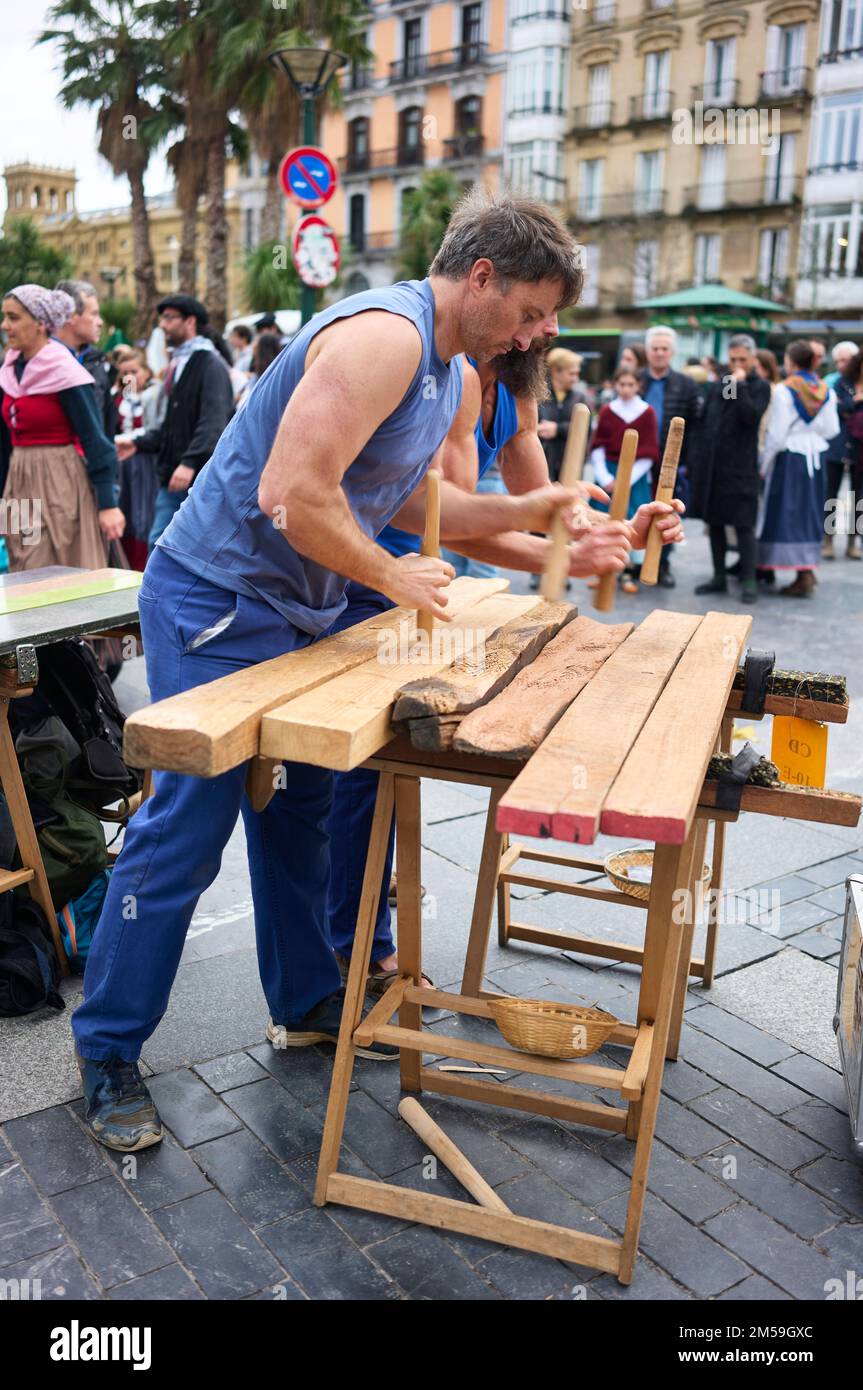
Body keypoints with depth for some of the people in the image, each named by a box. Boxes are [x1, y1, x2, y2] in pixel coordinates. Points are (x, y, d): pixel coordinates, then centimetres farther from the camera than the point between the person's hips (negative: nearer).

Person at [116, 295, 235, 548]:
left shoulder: (211, 364, -9)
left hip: (202, 478, -8)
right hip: (172, 478, 8)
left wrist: (190, 461, -29)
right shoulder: (177, 363, 18)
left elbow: (213, 423, -20)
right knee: (159, 543, 6)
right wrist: (138, 442, 12)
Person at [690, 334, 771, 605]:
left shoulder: (760, 387, 0)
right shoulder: (717, 386, 14)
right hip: (711, 464, 5)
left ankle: (748, 581, 1)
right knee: (714, 521, 9)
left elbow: (750, 416, -17)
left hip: (740, 467, -5)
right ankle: (719, 577, 19)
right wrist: (698, 460, 12)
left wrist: (740, 384, -13)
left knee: (743, 524, -5)